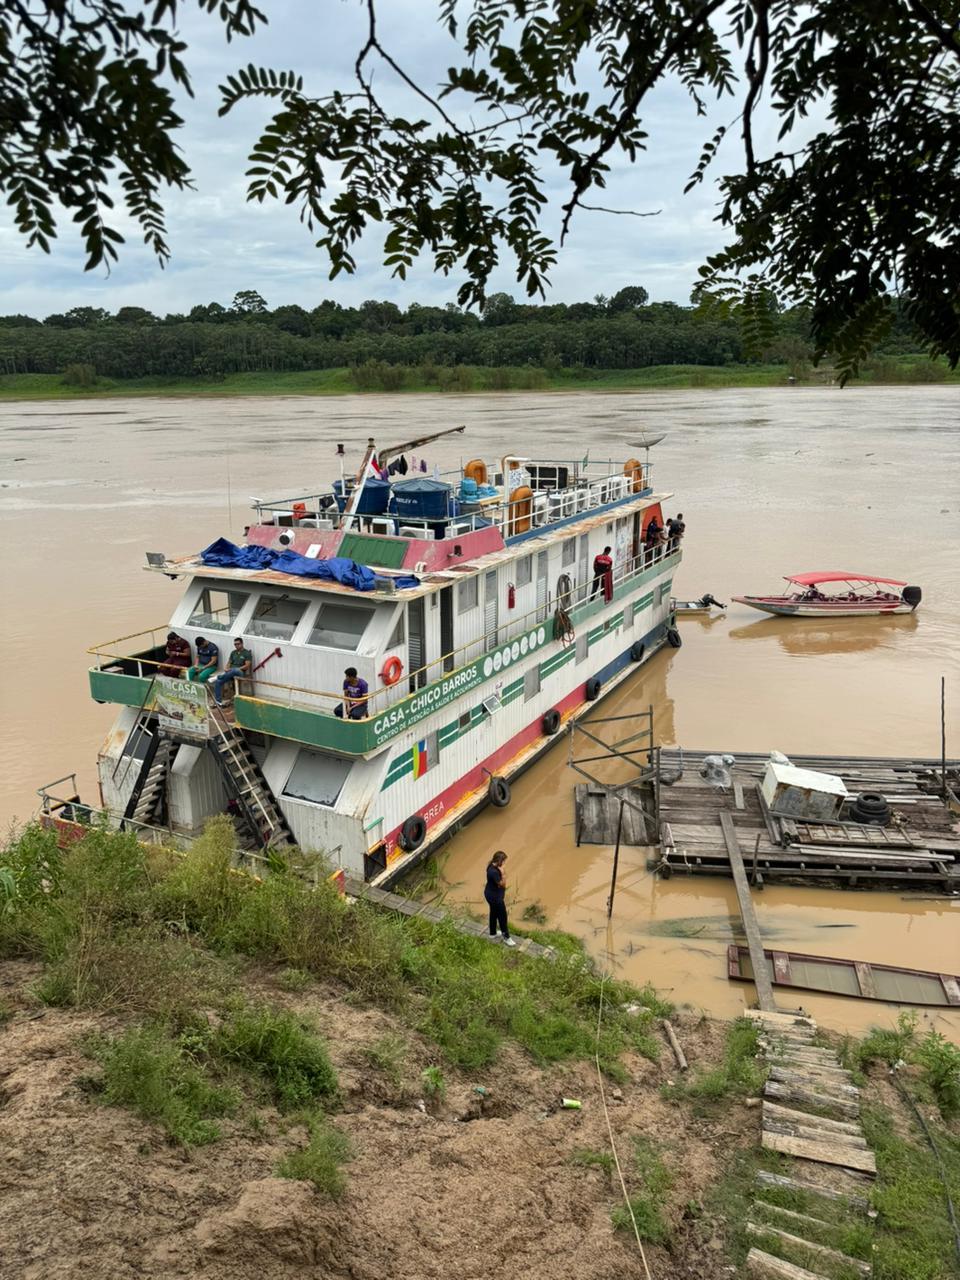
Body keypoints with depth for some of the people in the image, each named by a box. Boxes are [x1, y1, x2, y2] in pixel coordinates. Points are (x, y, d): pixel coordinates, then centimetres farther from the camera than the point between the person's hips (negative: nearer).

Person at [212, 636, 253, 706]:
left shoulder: (247, 653, 2)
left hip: (240, 672, -6)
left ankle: (218, 677, -31)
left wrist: (237, 669, -17)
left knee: (235, 670, -44)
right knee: (218, 682, -20)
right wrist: (226, 669, -1)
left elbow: (247, 666, -8)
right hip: (230, 672, 6)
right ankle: (218, 701, -21)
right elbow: (229, 663, 21)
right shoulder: (233, 653, 21)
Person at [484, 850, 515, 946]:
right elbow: (503, 884, -26)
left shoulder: (492, 866, -6)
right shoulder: (494, 872, -37)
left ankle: (493, 933, 47)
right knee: (502, 916, 9)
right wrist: (502, 873, -33)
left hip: (491, 894, 9)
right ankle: (506, 937, 27)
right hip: (494, 896, -9)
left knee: (494, 913, 27)